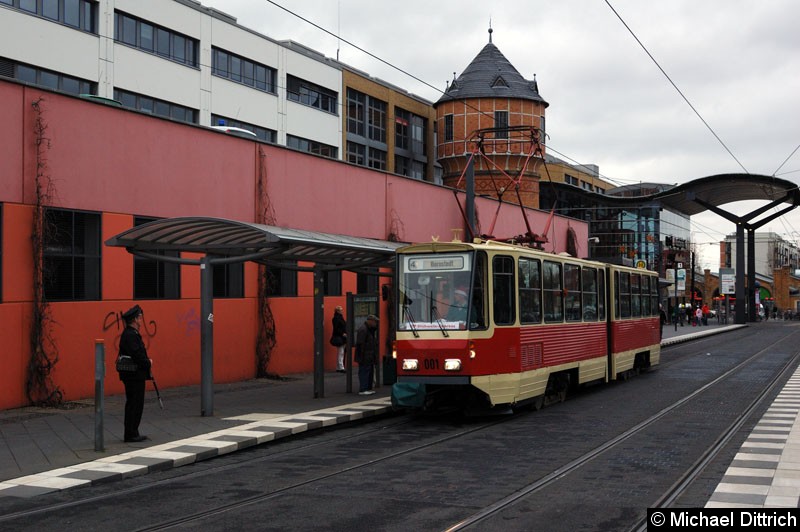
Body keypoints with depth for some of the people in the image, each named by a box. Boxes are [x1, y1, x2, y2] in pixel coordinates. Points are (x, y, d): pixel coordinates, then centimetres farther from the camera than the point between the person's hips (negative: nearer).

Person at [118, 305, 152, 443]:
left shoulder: (131, 333, 16)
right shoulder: (130, 335, -18)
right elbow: (137, 355, -24)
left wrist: (146, 361, 3)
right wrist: (148, 363, -10)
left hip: (135, 375, 11)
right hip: (134, 375, -11)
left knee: (134, 404, 14)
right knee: (134, 404, -5)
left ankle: (132, 433, 21)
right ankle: (131, 434, 0)